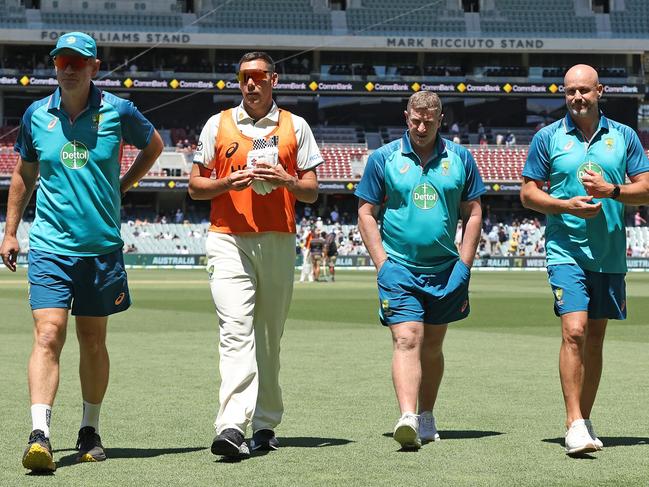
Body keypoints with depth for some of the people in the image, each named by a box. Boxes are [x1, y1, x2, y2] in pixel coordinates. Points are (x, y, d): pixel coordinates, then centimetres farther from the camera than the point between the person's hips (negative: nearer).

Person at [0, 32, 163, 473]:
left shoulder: (118, 112, -1)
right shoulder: (36, 116, 4)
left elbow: (154, 145, 19)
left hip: (101, 246, 0)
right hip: (49, 244, 0)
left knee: (93, 341, 9)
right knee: (48, 335, -14)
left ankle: (90, 431, 24)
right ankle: (40, 436, -21)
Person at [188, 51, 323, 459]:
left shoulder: (295, 126, 12)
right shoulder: (218, 125, 11)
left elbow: (312, 192, 10)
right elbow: (195, 186, 11)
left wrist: (286, 180, -10)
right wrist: (228, 183, -8)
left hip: (278, 242, 2)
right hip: (229, 241, -2)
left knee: (269, 336, 6)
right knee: (236, 330, -16)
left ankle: (265, 424, 16)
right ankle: (232, 426, -27)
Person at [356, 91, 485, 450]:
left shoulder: (460, 159, 6)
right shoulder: (383, 159, 2)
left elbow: (473, 214, 9)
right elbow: (366, 213, 4)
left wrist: (464, 266, 2)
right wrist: (381, 263, -5)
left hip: (445, 270, 2)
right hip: (398, 269, -2)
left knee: (432, 345, 12)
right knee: (406, 340, -16)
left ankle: (426, 417, 25)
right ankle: (407, 419, -27)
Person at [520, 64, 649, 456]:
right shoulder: (547, 138, 2)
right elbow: (528, 193, 4)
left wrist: (610, 190, -13)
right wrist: (568, 206, -12)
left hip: (610, 254, 3)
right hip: (566, 250, -3)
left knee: (595, 337, 9)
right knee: (574, 331, -16)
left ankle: (585, 418, 20)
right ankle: (574, 424, -16)